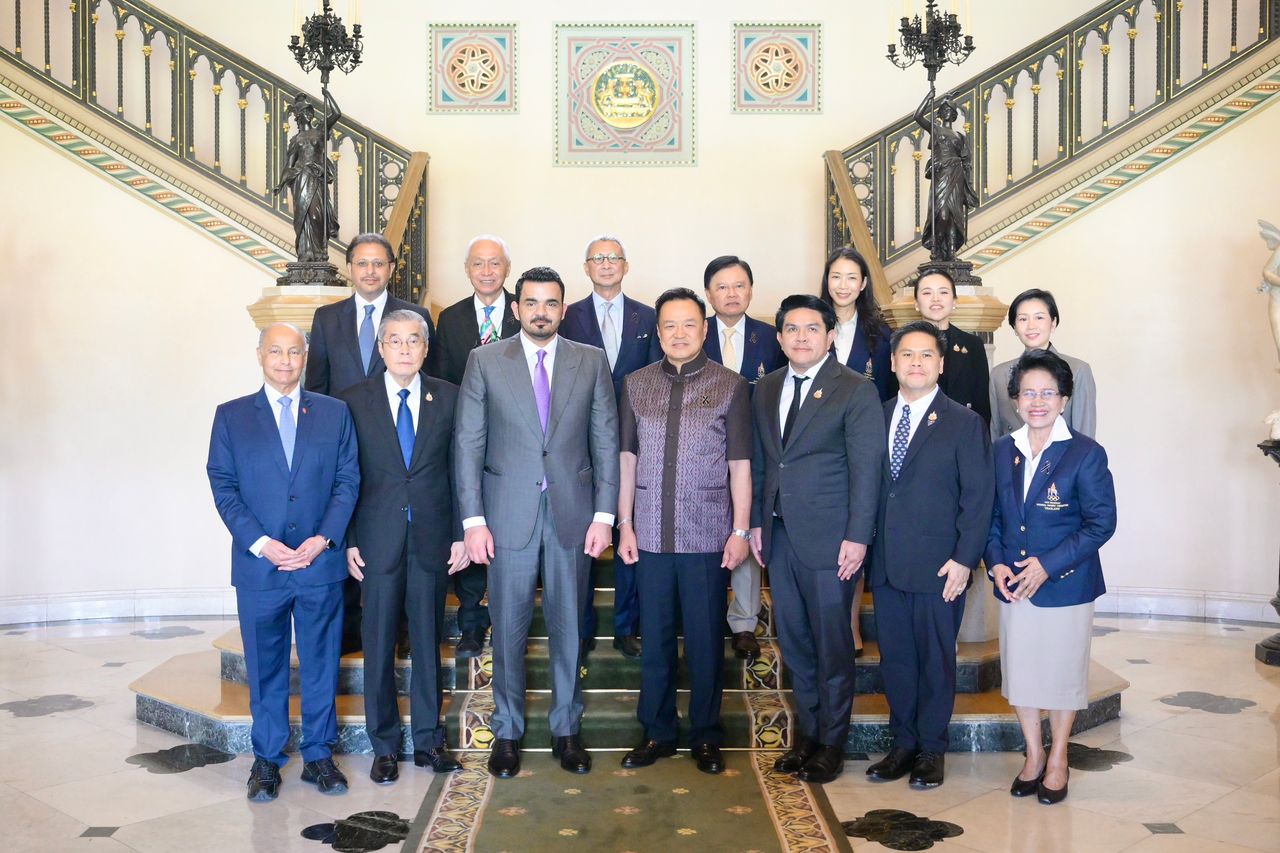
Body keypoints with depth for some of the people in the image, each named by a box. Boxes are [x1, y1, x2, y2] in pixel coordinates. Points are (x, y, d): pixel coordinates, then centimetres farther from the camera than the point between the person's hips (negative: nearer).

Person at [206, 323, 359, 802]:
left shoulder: (334, 413, 7)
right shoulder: (231, 416, 5)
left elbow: (348, 481, 3)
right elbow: (223, 488, 0)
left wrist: (324, 539, -10)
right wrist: (260, 543, -12)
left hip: (321, 563, 1)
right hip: (259, 565, -1)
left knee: (322, 663, 8)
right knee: (265, 668, 9)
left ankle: (318, 755, 21)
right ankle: (267, 760, 21)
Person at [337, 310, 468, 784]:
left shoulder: (448, 398, 4)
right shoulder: (354, 401, 1)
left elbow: (459, 469, 5)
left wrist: (461, 533, 0)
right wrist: (347, 540, -4)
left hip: (432, 538, 1)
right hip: (378, 540, -1)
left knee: (428, 642, 10)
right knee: (379, 646, 6)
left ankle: (427, 740, 22)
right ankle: (384, 746, 18)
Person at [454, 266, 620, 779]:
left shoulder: (591, 361, 5)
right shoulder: (485, 361, 2)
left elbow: (606, 441, 4)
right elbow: (468, 443, -1)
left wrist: (604, 514, -3)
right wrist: (472, 519, -7)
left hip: (573, 513, 1)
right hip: (508, 512, -1)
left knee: (568, 627, 9)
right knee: (509, 629, 7)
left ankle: (566, 729, 24)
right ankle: (507, 732, 22)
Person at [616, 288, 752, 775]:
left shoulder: (730, 386, 0)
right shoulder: (636, 385, 7)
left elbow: (740, 466, 0)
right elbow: (626, 458, 8)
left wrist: (740, 530, -4)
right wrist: (624, 524, 4)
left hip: (707, 534, -2)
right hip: (650, 534, 2)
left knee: (706, 640, 6)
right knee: (655, 638, 10)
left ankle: (706, 737, 21)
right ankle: (657, 733, 23)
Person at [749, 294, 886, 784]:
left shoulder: (856, 392, -5)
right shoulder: (766, 390, 12)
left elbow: (865, 468, -9)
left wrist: (857, 537, -13)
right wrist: (756, 522, 11)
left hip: (828, 539, -5)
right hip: (780, 536, 5)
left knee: (832, 646, 4)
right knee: (794, 643, 12)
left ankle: (831, 744, 17)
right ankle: (806, 735, 26)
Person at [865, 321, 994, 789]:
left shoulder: (964, 423, -2)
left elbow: (978, 496, -6)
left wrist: (965, 559, -12)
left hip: (939, 568, -4)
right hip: (886, 564, 4)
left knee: (936, 660, 6)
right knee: (894, 658, 11)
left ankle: (932, 750, 20)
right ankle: (904, 744, 25)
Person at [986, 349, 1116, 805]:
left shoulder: (1086, 453, -10)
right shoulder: (1003, 450, 4)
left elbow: (1102, 522, -11)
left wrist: (1048, 564, -17)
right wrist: (995, 563, -6)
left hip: (1066, 585, -4)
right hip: (1012, 583, 4)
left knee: (1062, 672, 9)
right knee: (1019, 671, 11)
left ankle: (1057, 760, 28)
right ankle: (1033, 755, 31)